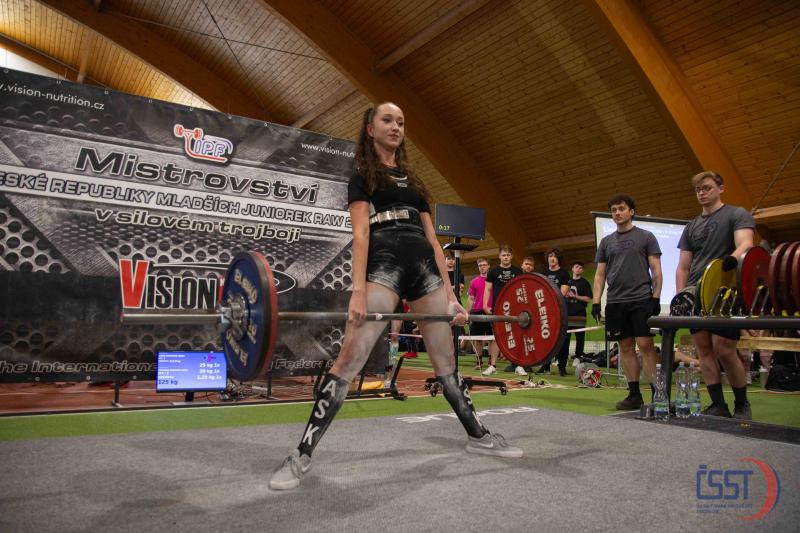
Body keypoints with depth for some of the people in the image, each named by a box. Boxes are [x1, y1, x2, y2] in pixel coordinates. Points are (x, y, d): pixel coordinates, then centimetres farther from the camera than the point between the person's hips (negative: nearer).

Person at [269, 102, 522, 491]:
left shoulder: (412, 178, 25)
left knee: (446, 361, 12)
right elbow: (360, 233, -5)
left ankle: (478, 436, 27)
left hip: (424, 268, 6)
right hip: (384, 264, -6)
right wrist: (359, 289, -18)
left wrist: (449, 292, 13)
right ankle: (302, 455, -11)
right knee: (350, 358, -16)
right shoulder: (362, 173, 9)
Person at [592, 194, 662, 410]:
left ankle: (657, 393, -4)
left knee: (645, 345, -10)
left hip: (641, 300, -4)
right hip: (615, 302, 4)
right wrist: (596, 302, 4)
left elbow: (656, 270, 1)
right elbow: (600, 274, 12)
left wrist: (656, 297, -9)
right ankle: (634, 394, 11)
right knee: (626, 347, 5)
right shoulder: (606, 242, 14)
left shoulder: (646, 237, 5)